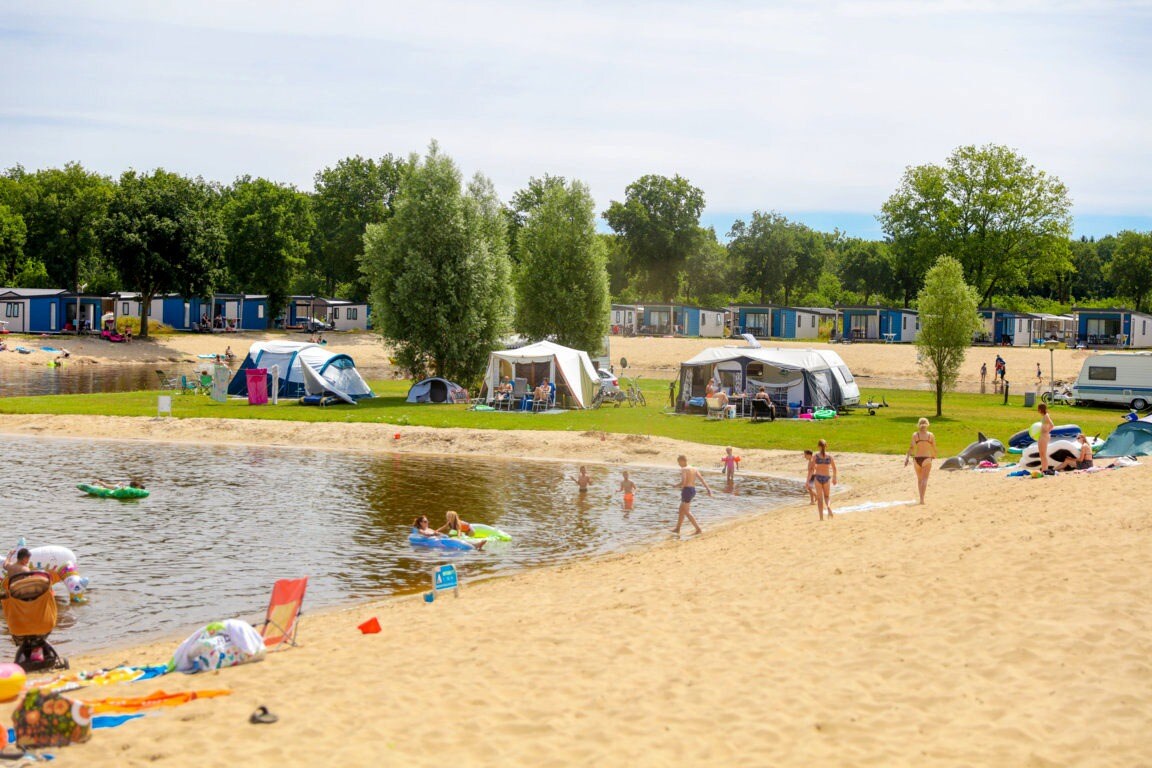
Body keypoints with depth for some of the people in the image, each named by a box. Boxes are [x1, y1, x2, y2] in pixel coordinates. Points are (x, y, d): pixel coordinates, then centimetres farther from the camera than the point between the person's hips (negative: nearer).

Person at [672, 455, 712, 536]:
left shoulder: (683, 469, -13)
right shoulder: (694, 469, 11)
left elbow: (683, 482, -24)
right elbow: (702, 479, 5)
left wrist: (676, 485, -5)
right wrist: (708, 489, 2)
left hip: (686, 490, -9)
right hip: (693, 490, 9)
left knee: (687, 512, -3)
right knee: (682, 510, 21)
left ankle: (698, 529, -11)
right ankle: (677, 528, 32)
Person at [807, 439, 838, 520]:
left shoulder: (815, 455, -7)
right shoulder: (829, 456, -1)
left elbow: (811, 468, -10)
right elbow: (834, 468, 10)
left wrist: (808, 479, -2)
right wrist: (834, 478, 25)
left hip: (818, 477, -1)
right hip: (826, 477, 1)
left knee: (820, 498, 7)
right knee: (826, 496, 18)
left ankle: (821, 517, 4)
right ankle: (829, 507, -14)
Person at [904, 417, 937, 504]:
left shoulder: (915, 435, 0)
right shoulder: (931, 435, 1)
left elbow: (911, 447, -8)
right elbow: (934, 448, 5)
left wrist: (907, 457, -8)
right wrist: (934, 456, 22)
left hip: (917, 458, 2)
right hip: (927, 458, -2)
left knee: (919, 479, 17)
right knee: (924, 479, -5)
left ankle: (921, 498, 23)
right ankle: (922, 498, -20)